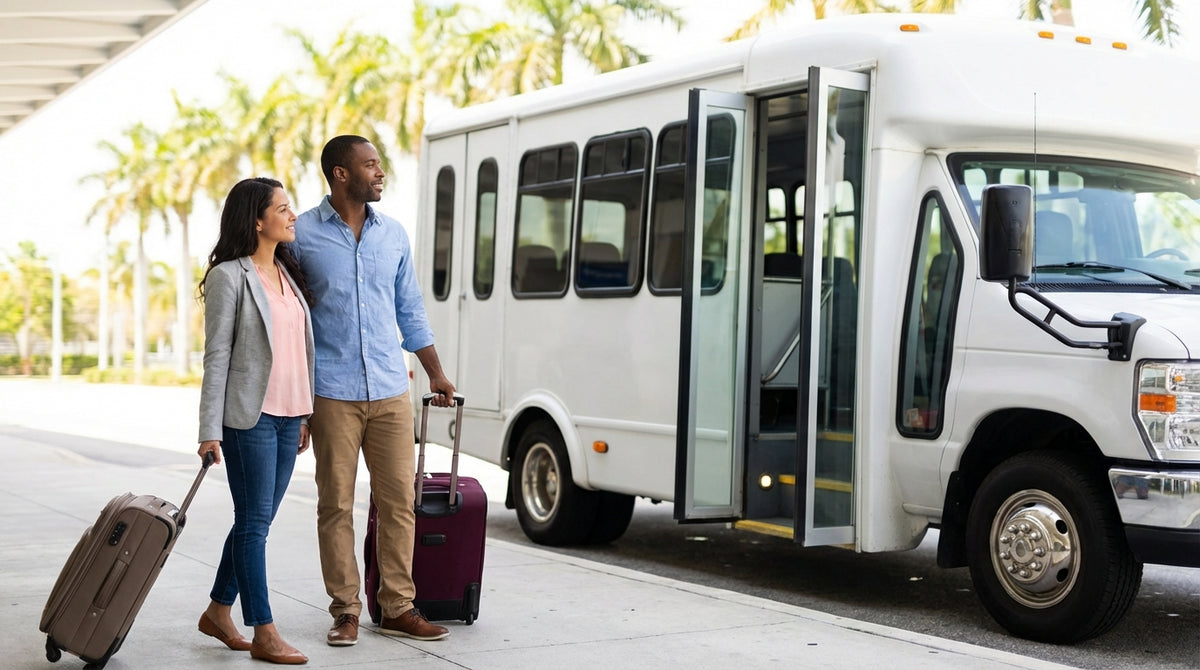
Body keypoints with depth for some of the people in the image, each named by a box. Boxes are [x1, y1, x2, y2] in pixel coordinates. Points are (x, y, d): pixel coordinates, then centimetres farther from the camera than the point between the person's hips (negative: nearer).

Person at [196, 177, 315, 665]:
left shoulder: (287, 273, 14)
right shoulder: (230, 277, -8)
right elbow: (216, 356, -9)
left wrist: (307, 413, 15)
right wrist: (210, 431, -12)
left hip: (288, 416, 7)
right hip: (249, 416, -7)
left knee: (258, 520, 13)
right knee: (254, 522, -2)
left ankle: (219, 612, 27)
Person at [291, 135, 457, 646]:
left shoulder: (394, 234, 11)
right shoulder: (301, 234, -1)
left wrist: (435, 373, 20)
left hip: (390, 392, 4)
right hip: (332, 393, -3)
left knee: (399, 500, 3)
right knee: (336, 504, 2)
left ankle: (397, 608, 13)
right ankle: (346, 610, 12)